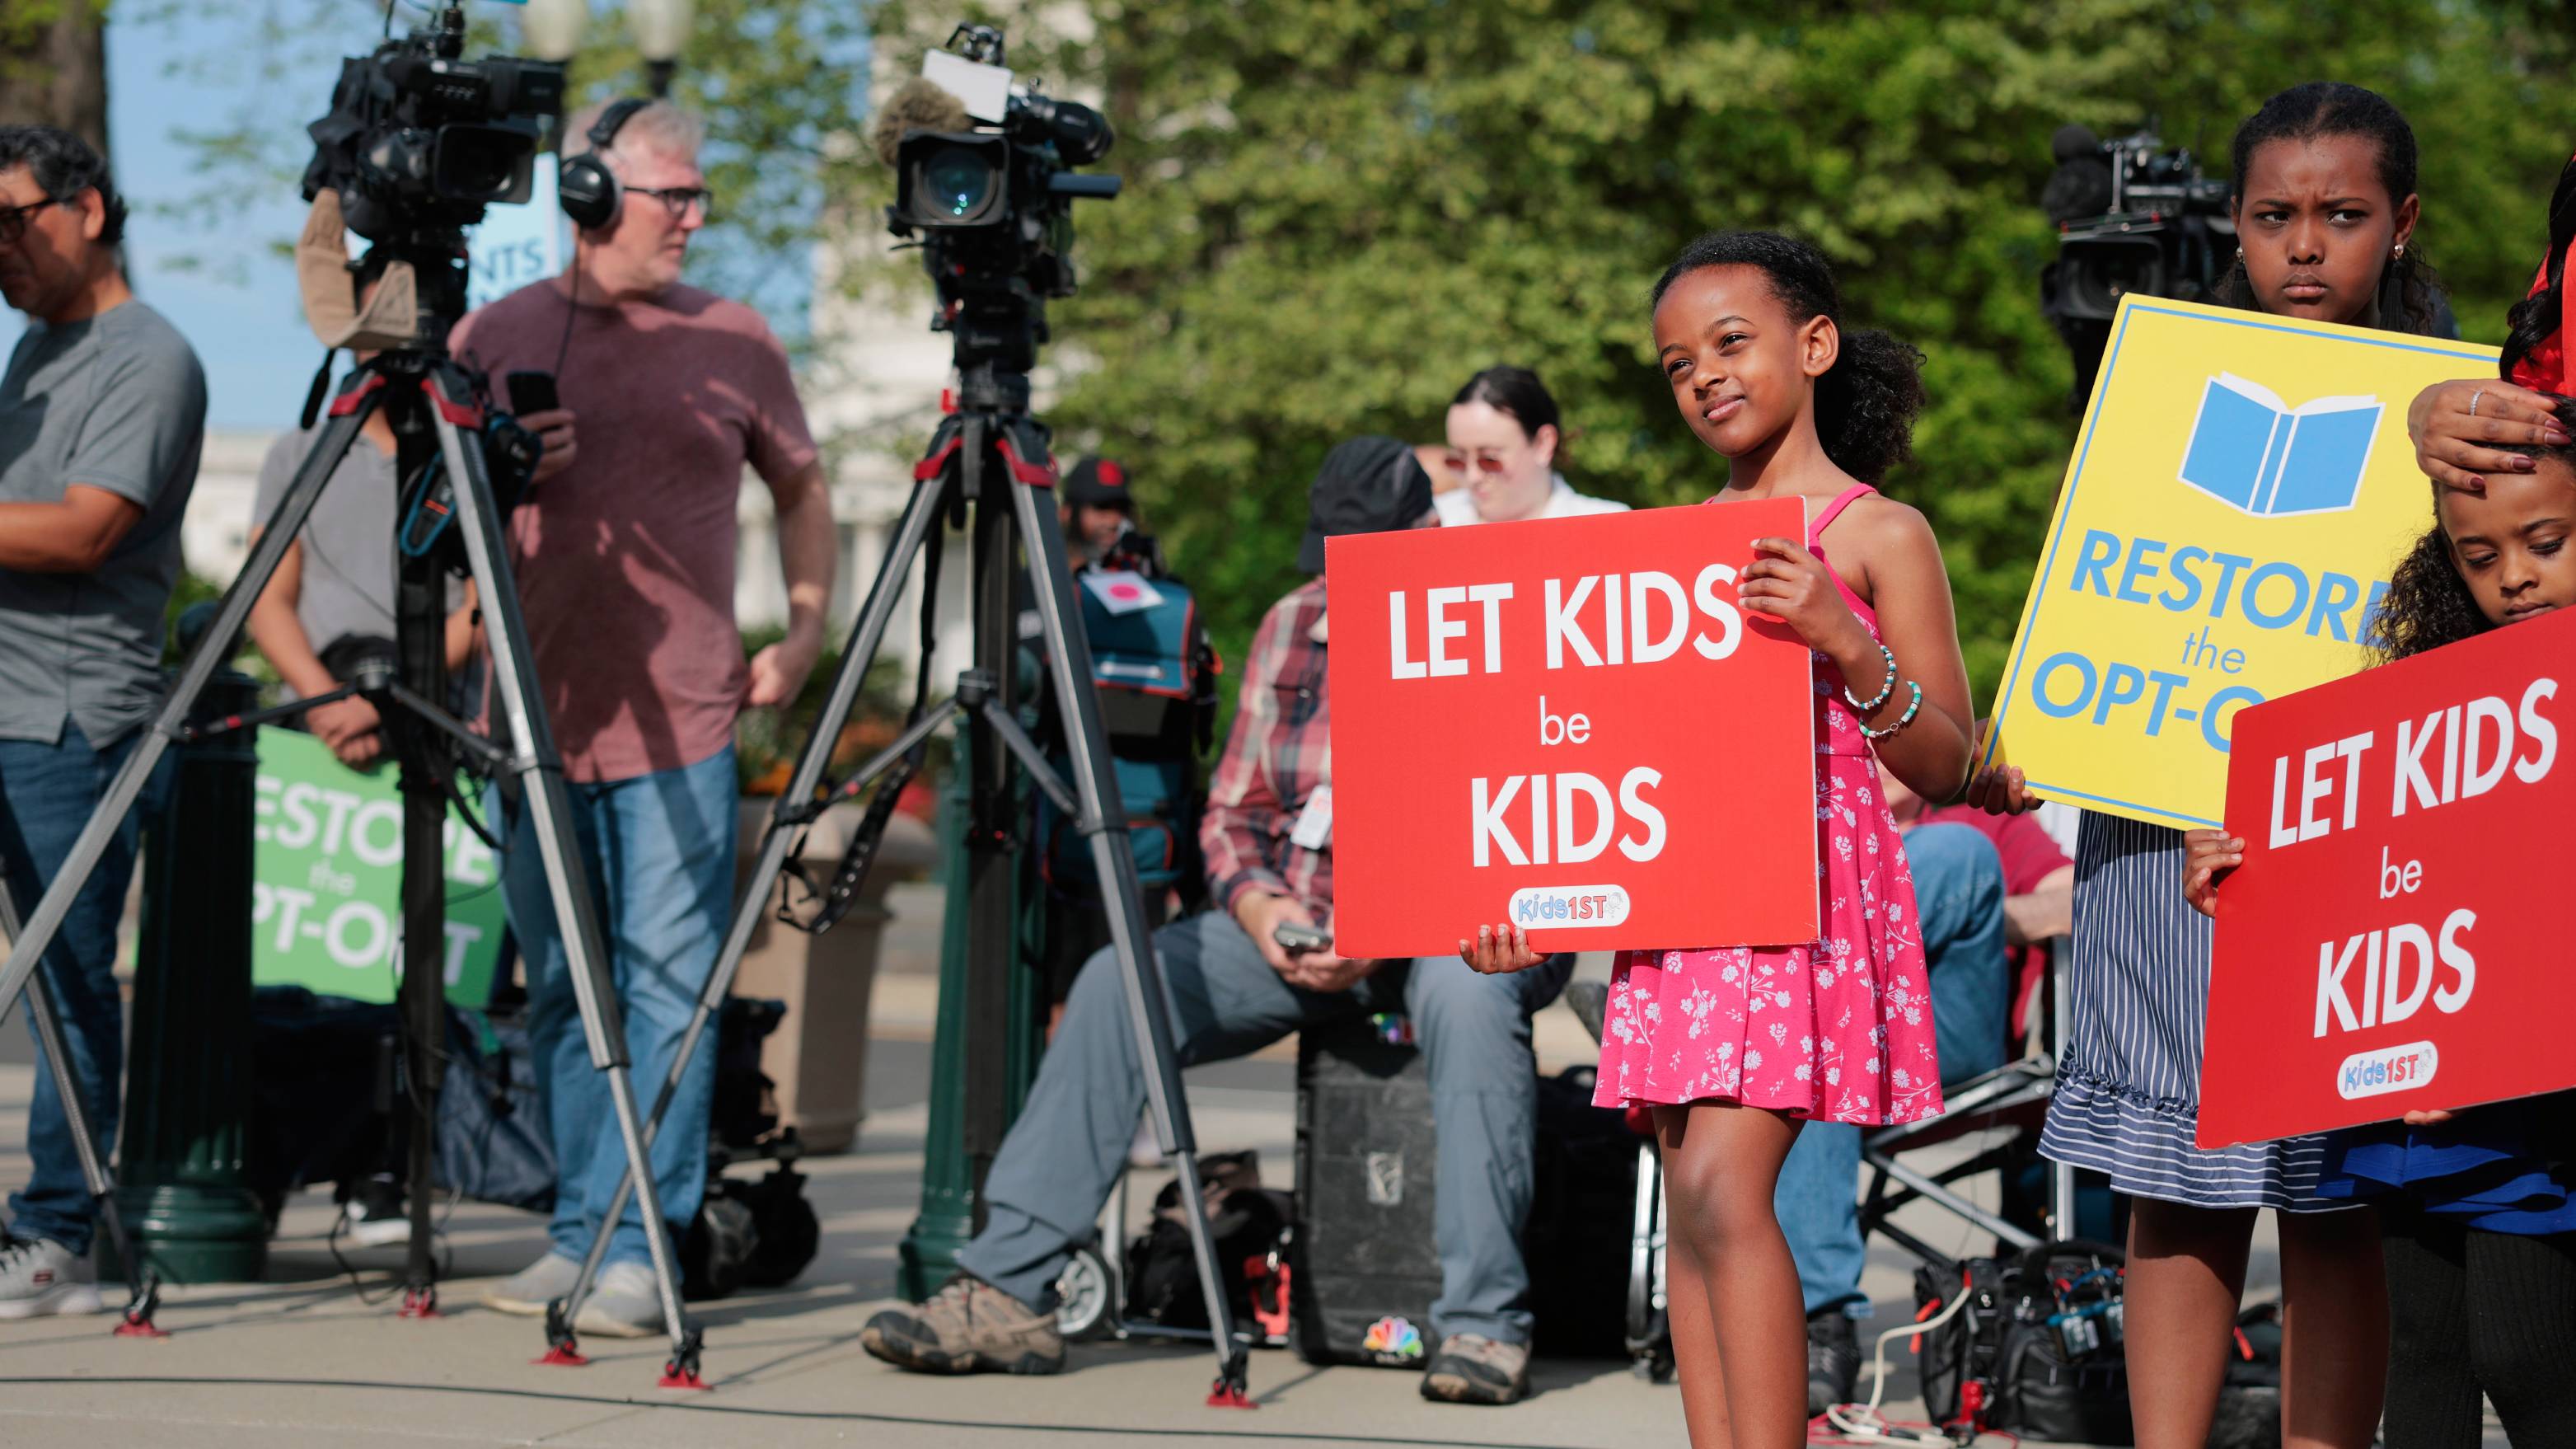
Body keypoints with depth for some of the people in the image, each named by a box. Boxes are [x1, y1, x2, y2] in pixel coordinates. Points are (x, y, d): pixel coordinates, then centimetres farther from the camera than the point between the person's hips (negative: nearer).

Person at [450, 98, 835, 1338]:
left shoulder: (733, 343, 7)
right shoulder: (491, 338, 7)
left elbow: (800, 489, 19)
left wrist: (805, 632, 6)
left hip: (681, 725, -1)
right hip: (532, 716, 1)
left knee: (667, 990, -7)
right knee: (560, 996, 7)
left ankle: (637, 1249, -5)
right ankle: (578, 1235, 15)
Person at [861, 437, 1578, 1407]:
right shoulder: (1292, 629, 9)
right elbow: (1235, 809, 12)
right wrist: (1255, 902, -11)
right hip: (1305, 928, 5)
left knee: (1465, 991, -40)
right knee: (1119, 984, -16)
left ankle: (1484, 1326, -37)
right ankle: (1006, 1295, -18)